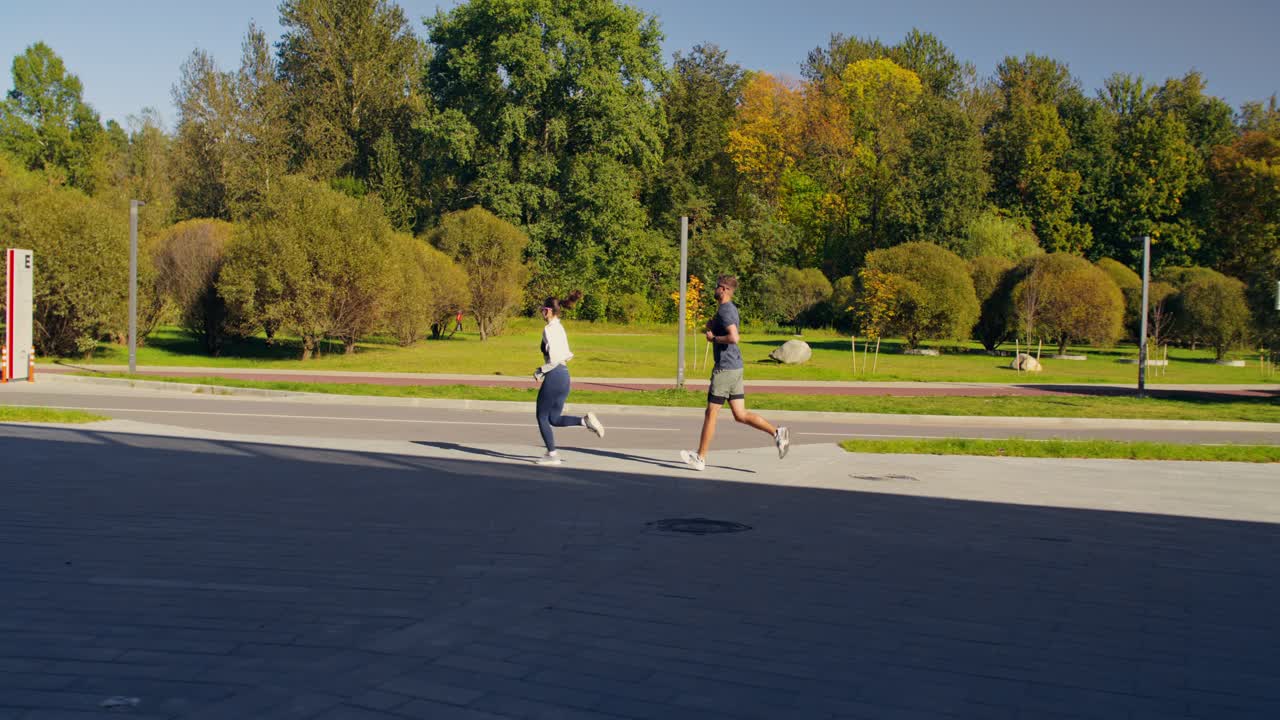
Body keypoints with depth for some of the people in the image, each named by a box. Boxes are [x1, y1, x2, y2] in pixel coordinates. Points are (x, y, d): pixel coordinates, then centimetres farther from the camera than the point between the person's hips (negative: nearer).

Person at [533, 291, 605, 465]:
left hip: (554, 375, -9)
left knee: (542, 417, 6)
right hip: (564, 374, 9)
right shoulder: (560, 328, 14)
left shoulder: (549, 329, -14)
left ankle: (552, 454, 10)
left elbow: (554, 358, -22)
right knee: (554, 418, 15)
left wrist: (540, 372, -10)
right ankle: (585, 421, -2)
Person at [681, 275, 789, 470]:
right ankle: (777, 433, 0)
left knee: (710, 414, 0)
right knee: (740, 415, 8)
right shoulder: (730, 308, 16)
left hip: (725, 368, -10)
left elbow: (733, 337, -27)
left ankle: (700, 458, 7)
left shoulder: (725, 310, -14)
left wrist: (713, 338, -13)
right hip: (735, 367, 10)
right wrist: (712, 326, 11)